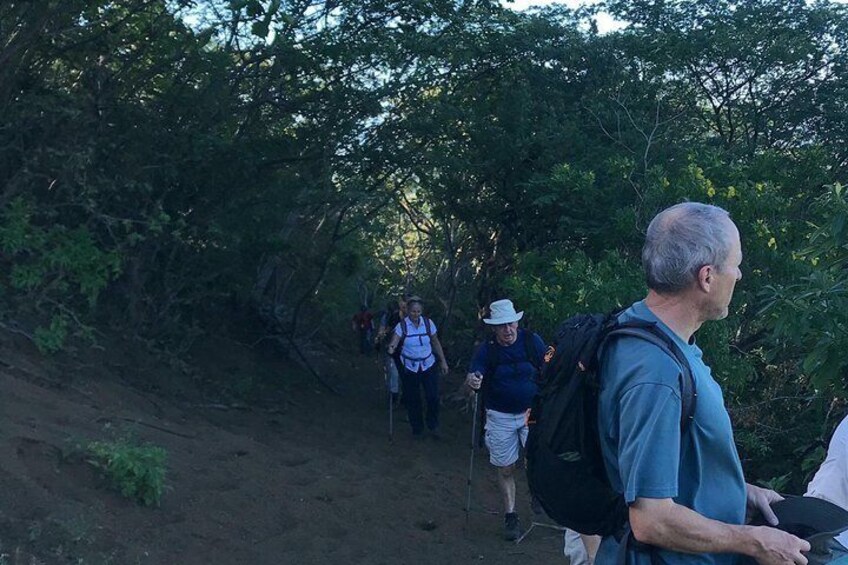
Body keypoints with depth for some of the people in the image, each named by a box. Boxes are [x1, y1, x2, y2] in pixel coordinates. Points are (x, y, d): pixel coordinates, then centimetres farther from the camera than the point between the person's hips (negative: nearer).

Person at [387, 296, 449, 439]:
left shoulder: (428, 323, -6)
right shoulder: (402, 325, -12)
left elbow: (436, 343, 4)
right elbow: (394, 342, -23)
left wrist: (443, 361, 5)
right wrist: (391, 348, -46)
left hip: (428, 365, 1)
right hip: (409, 367, -1)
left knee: (433, 397, -5)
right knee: (412, 399, 6)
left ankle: (433, 427, 19)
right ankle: (417, 429, 26)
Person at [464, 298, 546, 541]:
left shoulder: (532, 341, -8)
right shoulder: (487, 349, -8)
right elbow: (472, 377, -15)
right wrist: (472, 380, -39)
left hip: (532, 412, 0)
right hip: (500, 417, 1)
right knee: (505, 469, 8)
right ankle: (510, 515, 25)